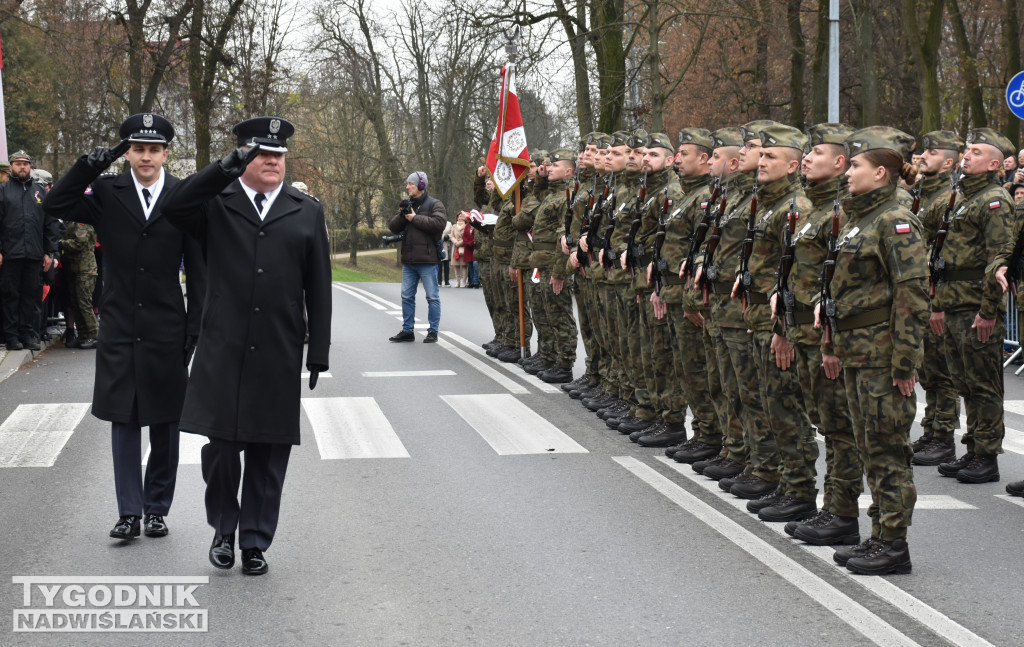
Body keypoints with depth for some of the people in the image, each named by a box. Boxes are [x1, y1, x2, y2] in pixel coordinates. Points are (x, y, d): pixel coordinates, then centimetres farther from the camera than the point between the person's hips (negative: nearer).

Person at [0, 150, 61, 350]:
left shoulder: (41, 192, 13)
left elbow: (52, 223, 12)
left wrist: (50, 252, 5)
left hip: (34, 254, 3)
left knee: (32, 295, 5)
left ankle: (28, 333, 12)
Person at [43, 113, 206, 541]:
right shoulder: (107, 192, 2)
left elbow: (198, 270, 0)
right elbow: (55, 205, -10)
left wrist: (196, 329, -4)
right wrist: (90, 165, -17)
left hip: (167, 330, -1)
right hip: (120, 330, 1)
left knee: (165, 425, 8)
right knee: (124, 421, 5)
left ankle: (157, 507, 20)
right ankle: (129, 512, 11)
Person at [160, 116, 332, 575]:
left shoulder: (307, 212, 11)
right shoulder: (216, 203, 6)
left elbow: (318, 288, 9)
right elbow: (174, 206, -17)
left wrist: (318, 351, 4)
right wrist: (227, 167, -25)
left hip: (279, 359, 1)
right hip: (222, 354, -1)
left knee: (268, 457, 7)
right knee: (220, 448, 2)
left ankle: (255, 542, 20)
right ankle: (223, 529, 24)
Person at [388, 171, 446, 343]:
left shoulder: (434, 205, -3)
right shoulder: (407, 205, 16)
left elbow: (439, 223, -21)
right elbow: (393, 228, 11)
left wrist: (415, 218, -13)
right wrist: (401, 215, -9)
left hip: (427, 260, -6)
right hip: (408, 260, 7)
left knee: (432, 297, -1)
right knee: (407, 296, 10)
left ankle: (433, 331, 5)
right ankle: (407, 330, 17)